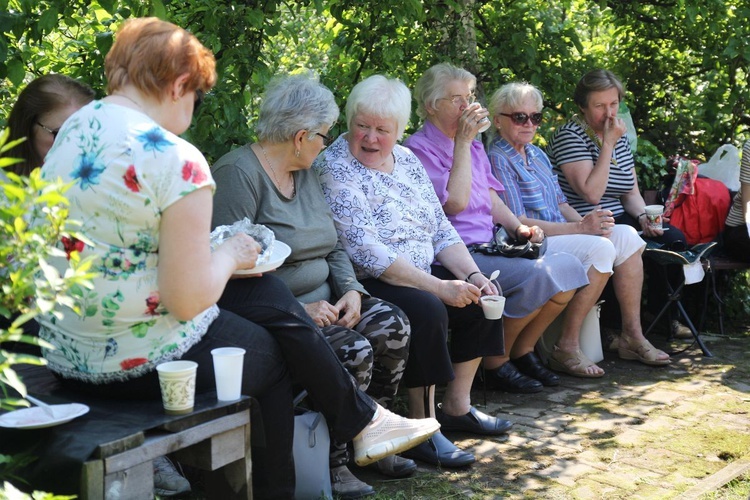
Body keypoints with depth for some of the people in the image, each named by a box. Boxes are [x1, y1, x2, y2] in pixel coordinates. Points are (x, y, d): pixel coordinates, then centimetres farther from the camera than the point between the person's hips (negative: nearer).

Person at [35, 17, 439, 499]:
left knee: (270, 293, 18)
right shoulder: (177, 160, -21)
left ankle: (361, 420, 27)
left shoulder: (73, 130, 6)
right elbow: (190, 301, -21)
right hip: (141, 359, -8)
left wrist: (210, 251, 12)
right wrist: (229, 254, -2)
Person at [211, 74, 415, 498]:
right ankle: (332, 462, -7)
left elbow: (334, 247, 17)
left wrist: (351, 290, -4)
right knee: (353, 351, -26)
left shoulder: (306, 174, 15)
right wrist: (296, 310, -25)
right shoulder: (238, 174, -14)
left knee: (392, 325, -11)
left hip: (321, 300, 9)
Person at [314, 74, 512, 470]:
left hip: (422, 274, 9)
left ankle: (456, 406, 11)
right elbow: (366, 251, -23)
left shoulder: (407, 160, 11)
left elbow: (441, 230, 13)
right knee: (426, 310, -31)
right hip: (367, 284, -9)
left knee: (481, 297, 1)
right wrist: (438, 286, -26)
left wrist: (473, 275, -5)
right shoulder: (334, 167, -14)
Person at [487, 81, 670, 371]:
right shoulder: (497, 160, -10)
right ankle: (566, 348, -23)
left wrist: (585, 222, -1)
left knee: (626, 235, -4)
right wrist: (579, 228, -20)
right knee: (600, 248, -28)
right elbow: (516, 223, -17)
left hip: (559, 235, 9)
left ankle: (632, 336, -3)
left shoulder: (537, 155, 20)